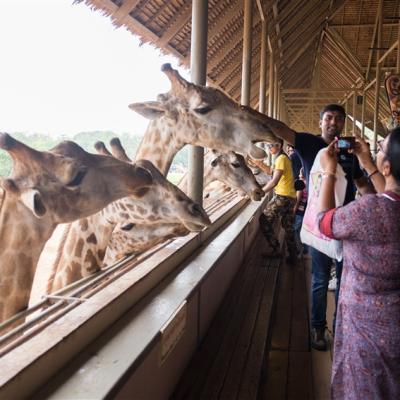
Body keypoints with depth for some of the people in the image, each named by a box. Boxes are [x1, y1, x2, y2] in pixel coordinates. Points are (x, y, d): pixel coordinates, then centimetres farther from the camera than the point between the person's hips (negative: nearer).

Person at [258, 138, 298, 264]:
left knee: (264, 220, -3)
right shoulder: (284, 158, 18)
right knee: (288, 227, 10)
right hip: (290, 197, 10)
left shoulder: (281, 158, -12)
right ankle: (292, 255, 13)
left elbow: (274, 181, -18)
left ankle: (275, 249, 1)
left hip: (282, 196, -10)